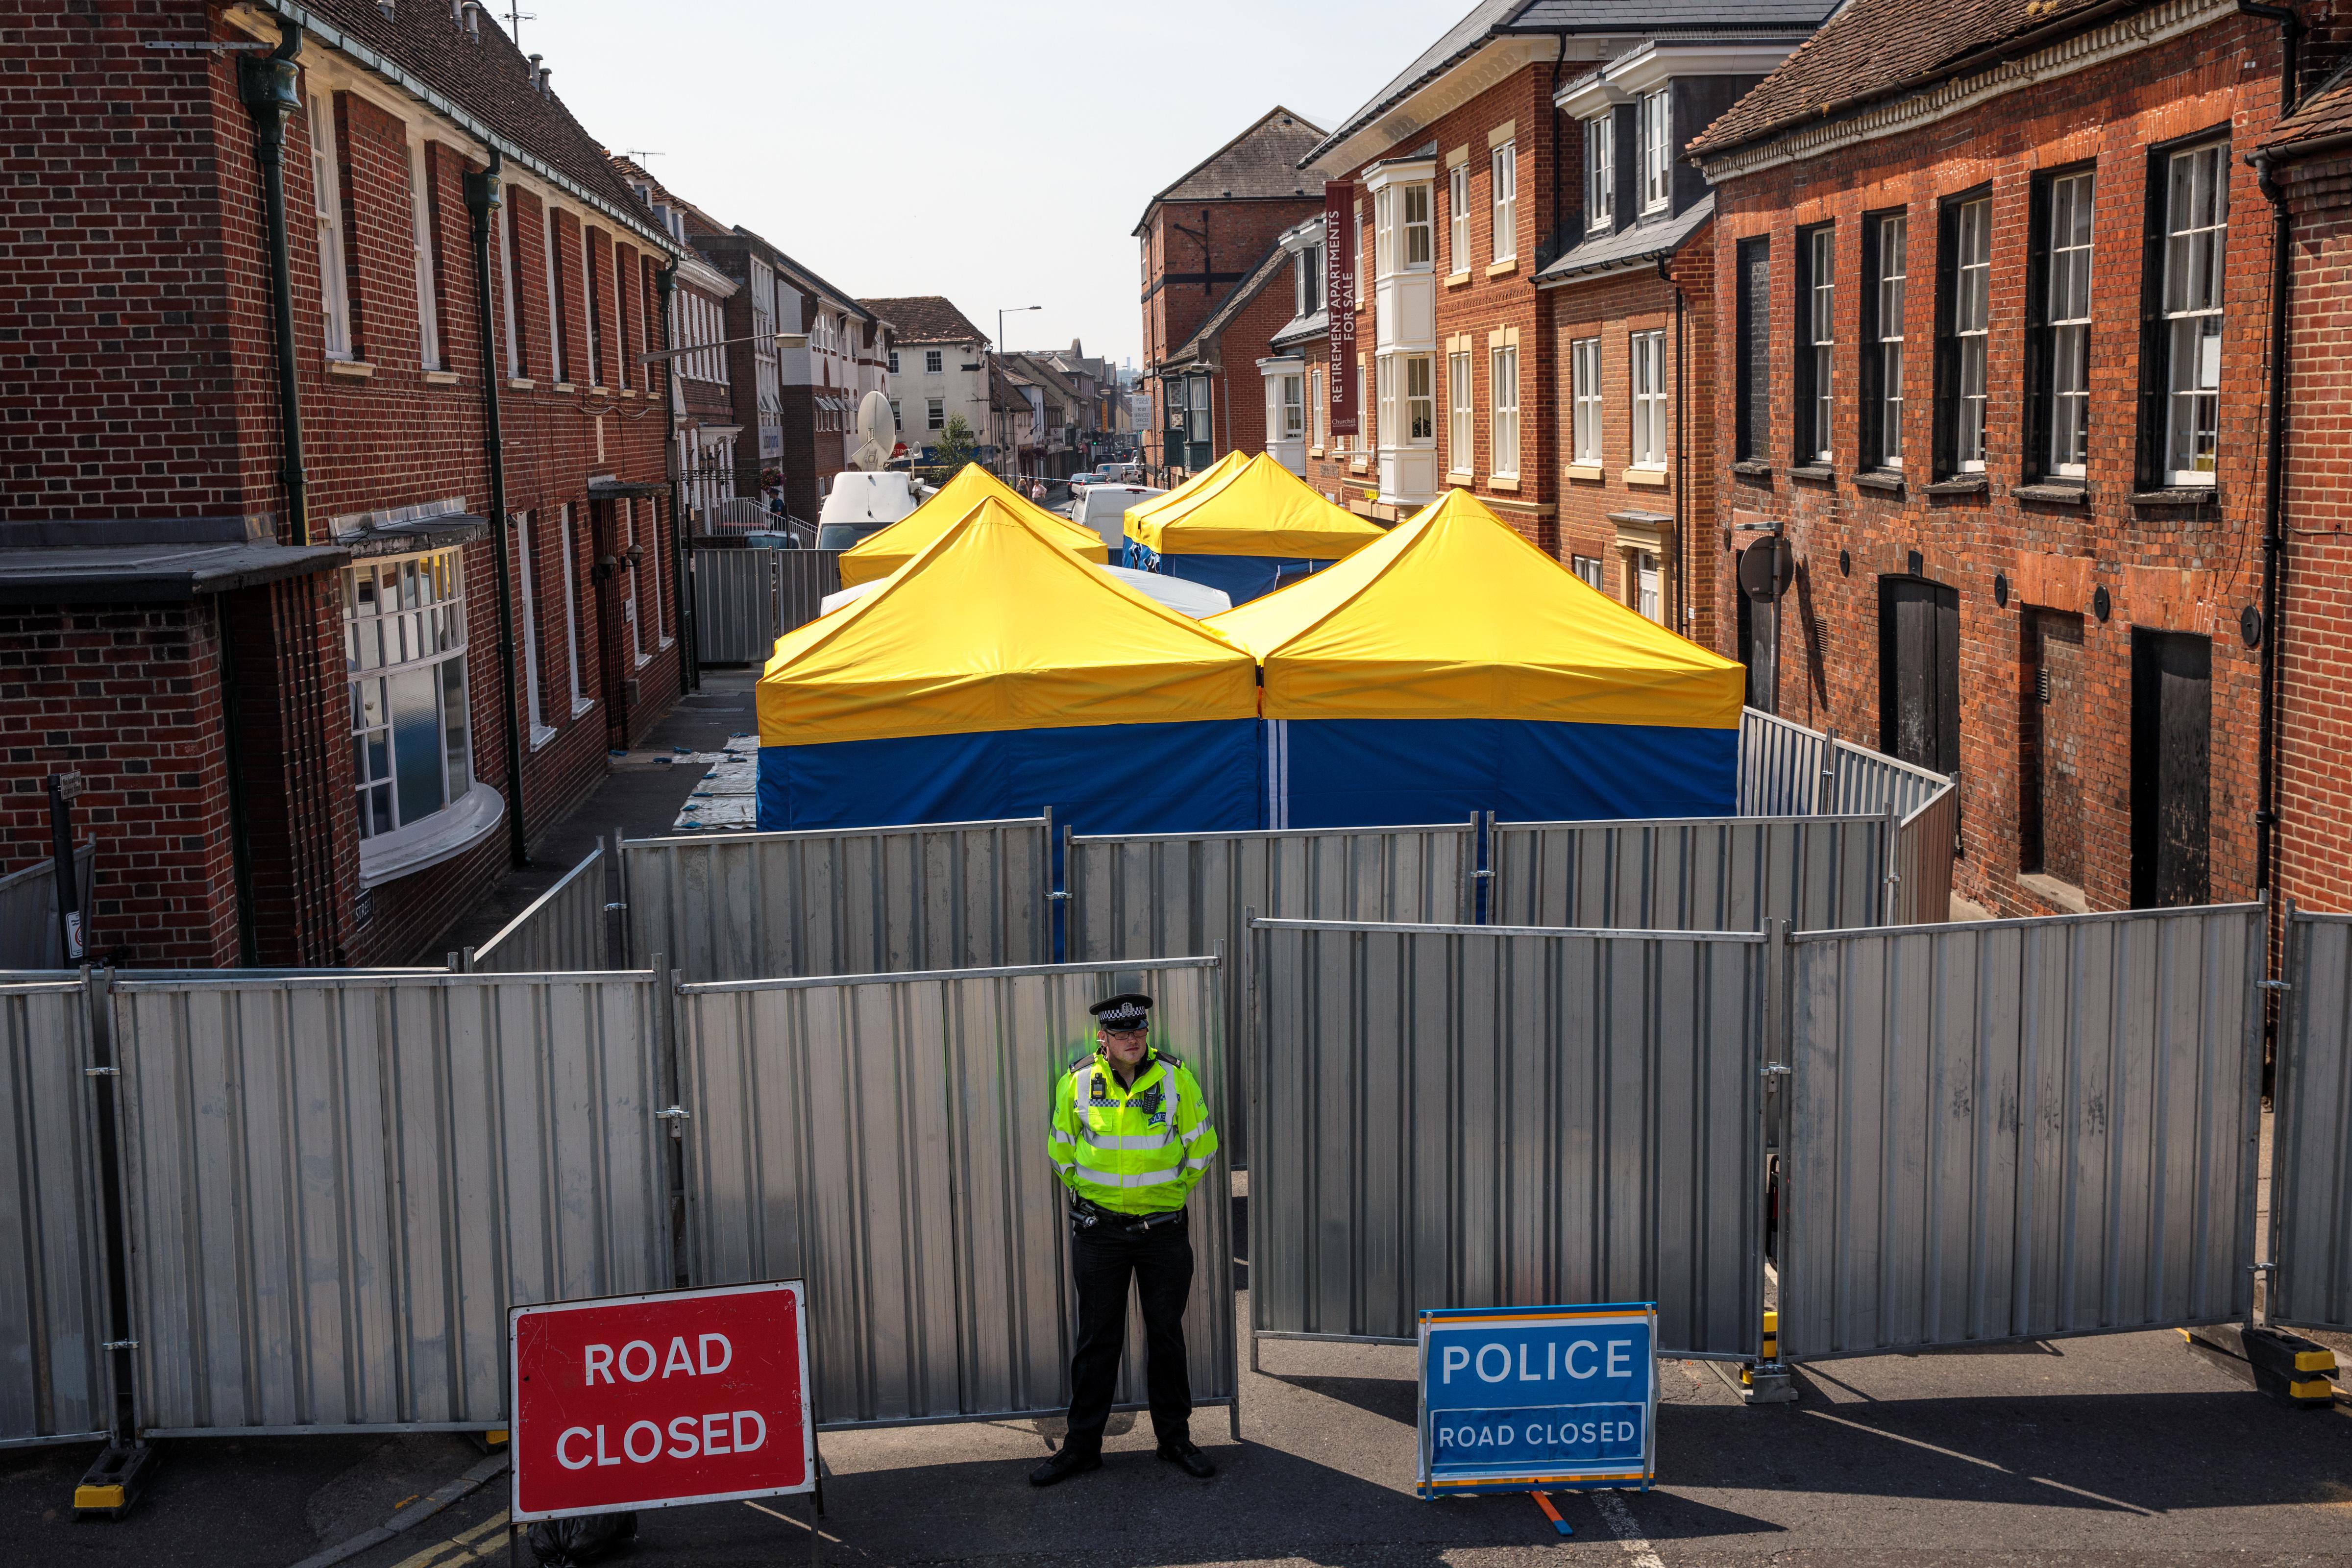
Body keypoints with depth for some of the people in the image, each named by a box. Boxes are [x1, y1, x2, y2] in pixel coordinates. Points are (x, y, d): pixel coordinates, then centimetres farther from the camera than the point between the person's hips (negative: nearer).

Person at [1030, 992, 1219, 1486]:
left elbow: (1201, 1147, 6)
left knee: (1166, 1334, 9)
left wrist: (1171, 1193, 10)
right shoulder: (1076, 1083, -6)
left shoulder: (1175, 1078, -7)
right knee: (1098, 1337, 5)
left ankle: (1174, 1437, 22)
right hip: (1098, 1231, 0)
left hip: (1164, 1228, 0)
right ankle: (1082, 1445, 15)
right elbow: (1061, 1152, 10)